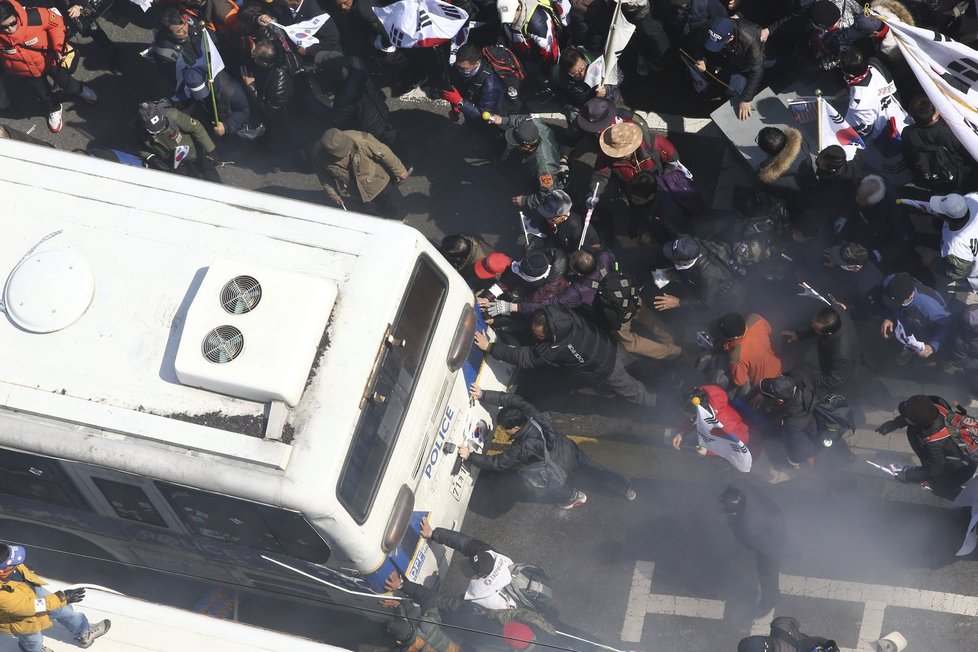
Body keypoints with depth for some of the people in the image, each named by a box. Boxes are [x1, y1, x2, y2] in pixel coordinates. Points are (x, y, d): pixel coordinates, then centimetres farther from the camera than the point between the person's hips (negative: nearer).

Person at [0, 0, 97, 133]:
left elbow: (56, 22, -22)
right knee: (43, 94, 25)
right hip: (27, 72, 1)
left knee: (66, 83, 24)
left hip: (49, 60, -1)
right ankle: (54, 110, 57)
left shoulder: (33, 17, -38)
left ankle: (80, 90, 59)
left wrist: (59, 47, -29)